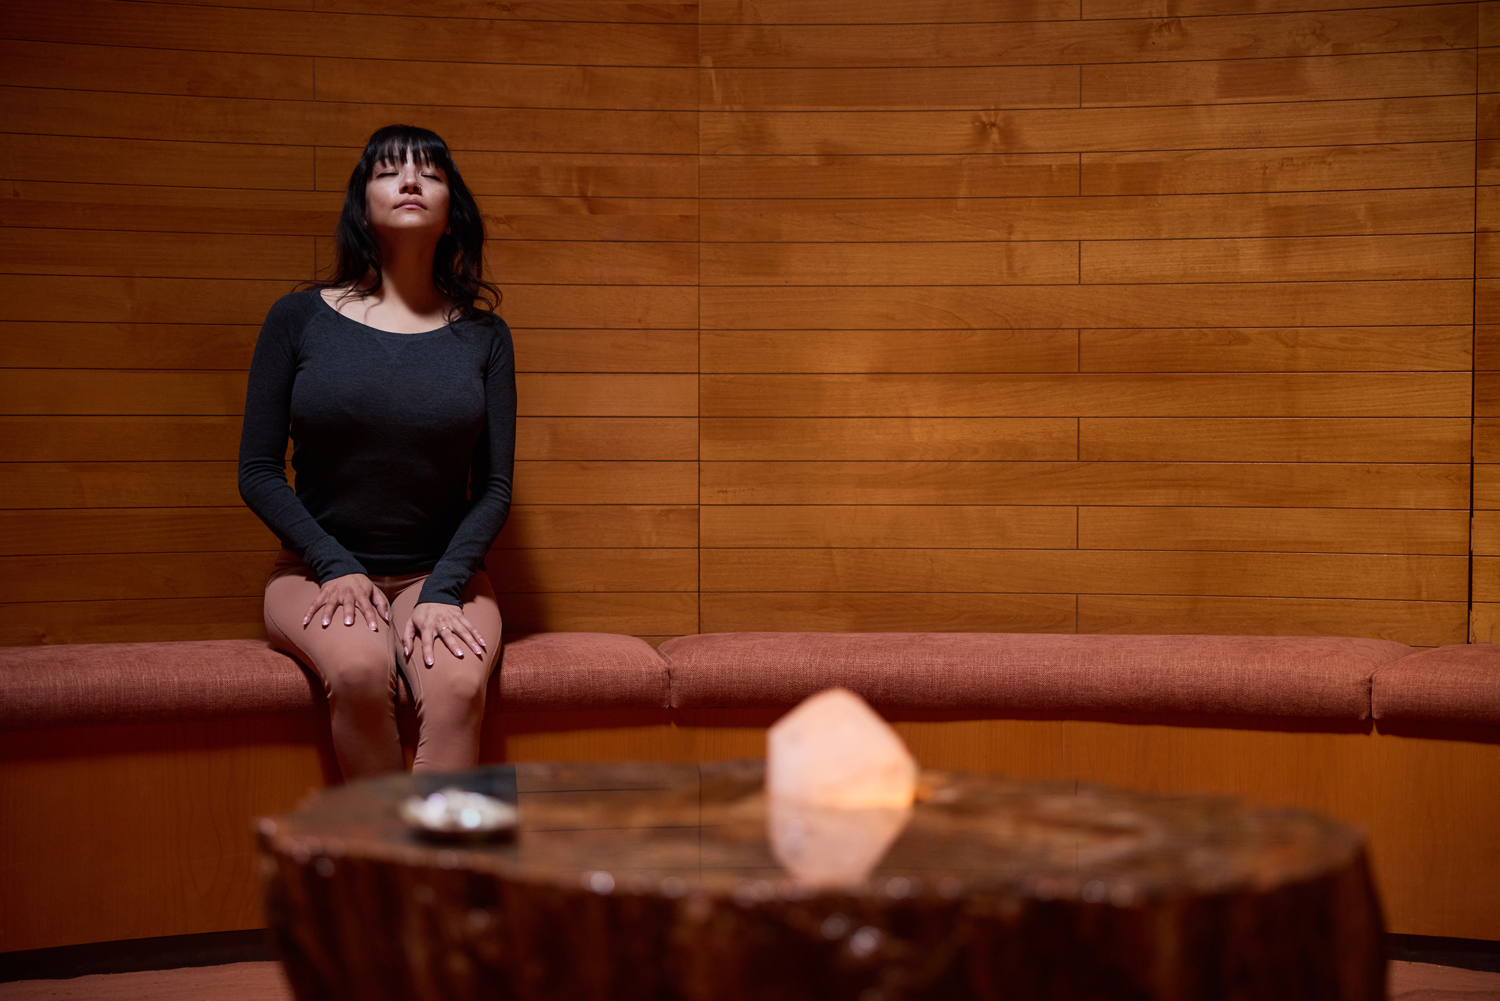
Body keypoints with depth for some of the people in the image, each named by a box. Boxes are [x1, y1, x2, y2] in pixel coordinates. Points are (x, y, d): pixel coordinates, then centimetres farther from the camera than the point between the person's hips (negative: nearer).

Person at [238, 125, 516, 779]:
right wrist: (335, 567, -11)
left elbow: (495, 487, 3)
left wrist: (443, 590, -12)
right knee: (360, 671, -34)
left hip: (442, 571, 1)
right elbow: (257, 472, 3)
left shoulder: (482, 335, 6)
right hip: (317, 569, -1)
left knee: (459, 685, -32)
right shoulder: (299, 319, 3)